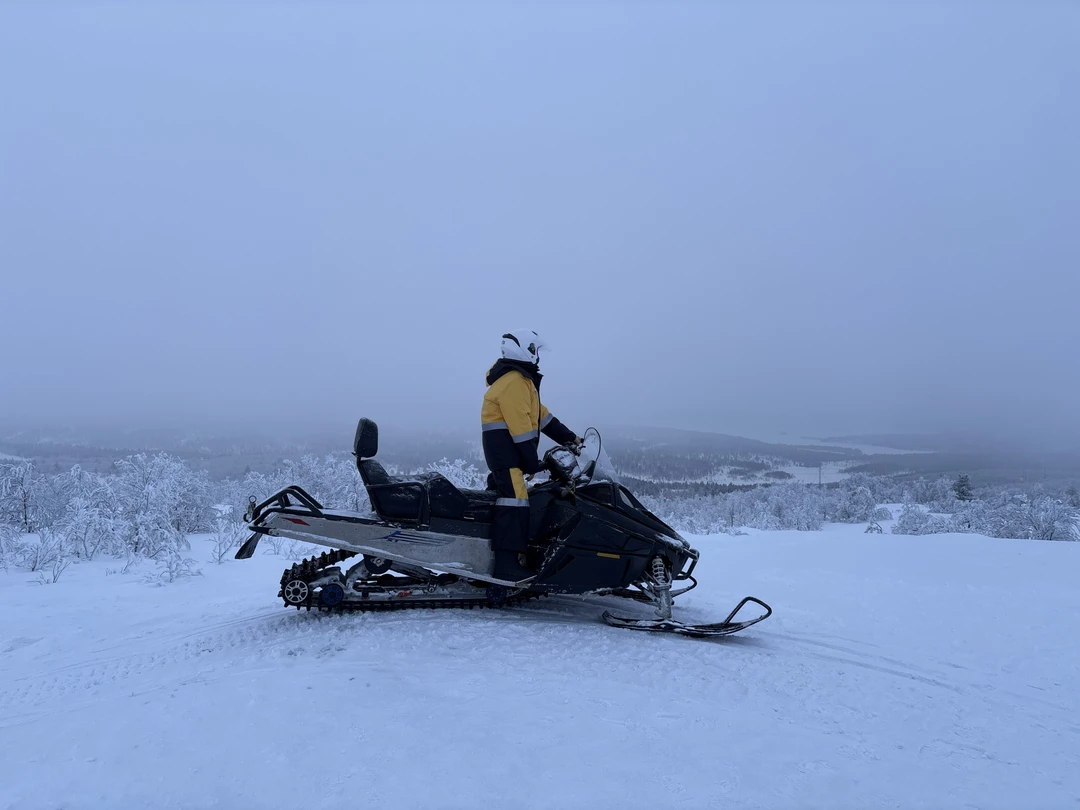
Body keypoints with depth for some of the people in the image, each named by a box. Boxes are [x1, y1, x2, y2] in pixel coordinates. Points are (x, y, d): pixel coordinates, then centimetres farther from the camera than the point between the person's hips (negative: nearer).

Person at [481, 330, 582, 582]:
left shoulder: (519, 379, 20)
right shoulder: (514, 382, -14)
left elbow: (540, 415, 21)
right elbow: (521, 426, -20)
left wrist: (569, 438, 18)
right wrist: (532, 463, -18)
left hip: (509, 450, 11)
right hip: (506, 447, -11)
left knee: (511, 499, 12)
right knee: (514, 502, -16)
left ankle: (509, 560, 16)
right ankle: (507, 566, -20)